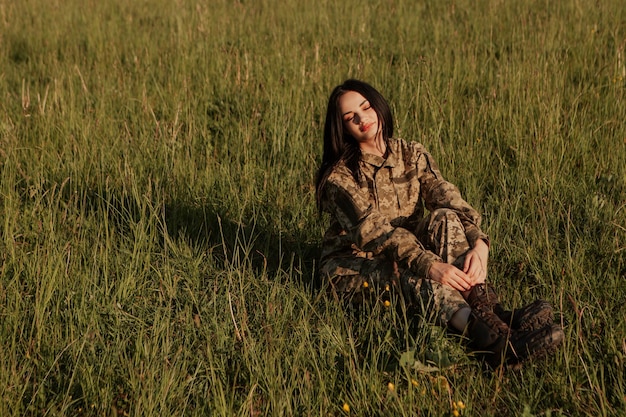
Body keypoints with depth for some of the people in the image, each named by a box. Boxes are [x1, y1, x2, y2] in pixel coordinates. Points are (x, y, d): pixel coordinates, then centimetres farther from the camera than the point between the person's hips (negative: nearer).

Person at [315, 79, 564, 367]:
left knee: (445, 218, -25)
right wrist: (430, 265, -42)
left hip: (406, 254, 4)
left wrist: (478, 244, -33)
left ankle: (492, 311, -45)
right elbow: (373, 231, -28)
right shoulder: (340, 176, -12)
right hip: (353, 267, -4)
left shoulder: (411, 155, 3)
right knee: (406, 269, -38)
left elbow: (450, 199, -13)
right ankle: (490, 336, -63)